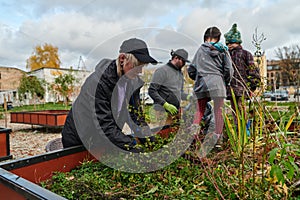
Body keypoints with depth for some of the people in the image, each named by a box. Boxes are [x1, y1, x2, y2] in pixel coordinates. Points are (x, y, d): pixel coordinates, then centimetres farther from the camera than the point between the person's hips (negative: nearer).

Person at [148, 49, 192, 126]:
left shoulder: (180, 73, 18)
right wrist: (166, 104, -19)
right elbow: (152, 91, -13)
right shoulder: (162, 70, -8)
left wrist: (189, 97, 6)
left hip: (176, 111, 8)